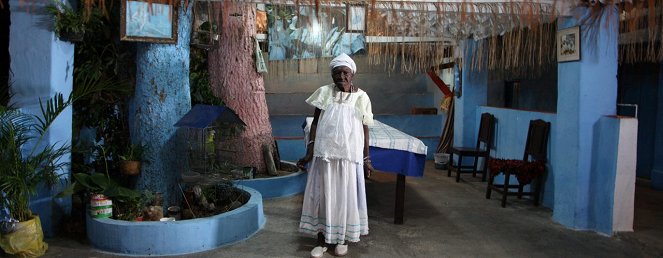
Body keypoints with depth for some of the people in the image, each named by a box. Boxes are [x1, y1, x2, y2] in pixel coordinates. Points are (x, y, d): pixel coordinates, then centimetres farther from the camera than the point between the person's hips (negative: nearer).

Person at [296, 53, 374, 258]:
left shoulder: (361, 97, 0)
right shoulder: (324, 93, -1)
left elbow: (364, 129, 4)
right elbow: (315, 123, 0)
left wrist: (366, 158, 4)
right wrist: (309, 152, -6)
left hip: (349, 155, 0)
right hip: (324, 153, 0)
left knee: (346, 195, 9)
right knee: (322, 194, 6)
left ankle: (342, 238, 27)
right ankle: (322, 240, 20)